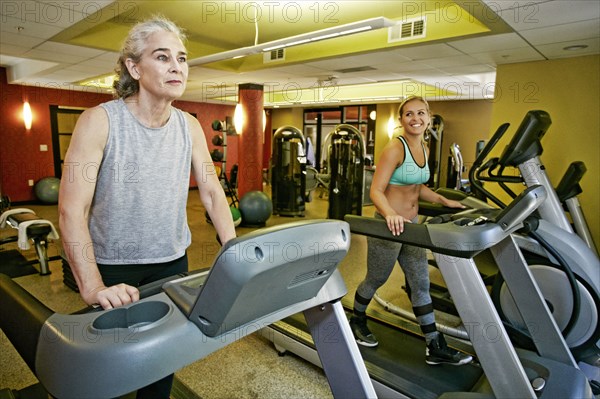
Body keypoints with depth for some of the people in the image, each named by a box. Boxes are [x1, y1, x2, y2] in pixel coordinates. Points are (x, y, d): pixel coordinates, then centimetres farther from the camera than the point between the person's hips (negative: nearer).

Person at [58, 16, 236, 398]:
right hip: (113, 267, -3)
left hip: (173, 262, 4)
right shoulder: (100, 121, -15)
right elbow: (72, 210, -19)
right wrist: (93, 287, -29)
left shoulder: (189, 126, -3)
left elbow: (212, 191, 0)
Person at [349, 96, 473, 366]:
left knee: (421, 284, 10)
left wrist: (444, 201, 7)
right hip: (389, 227, -7)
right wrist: (390, 214, -40)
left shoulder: (423, 148, 8)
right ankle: (357, 321, 38)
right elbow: (376, 191, -22)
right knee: (375, 281, 11)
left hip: (410, 225, 8)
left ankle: (435, 348, 21)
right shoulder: (395, 149, -17)